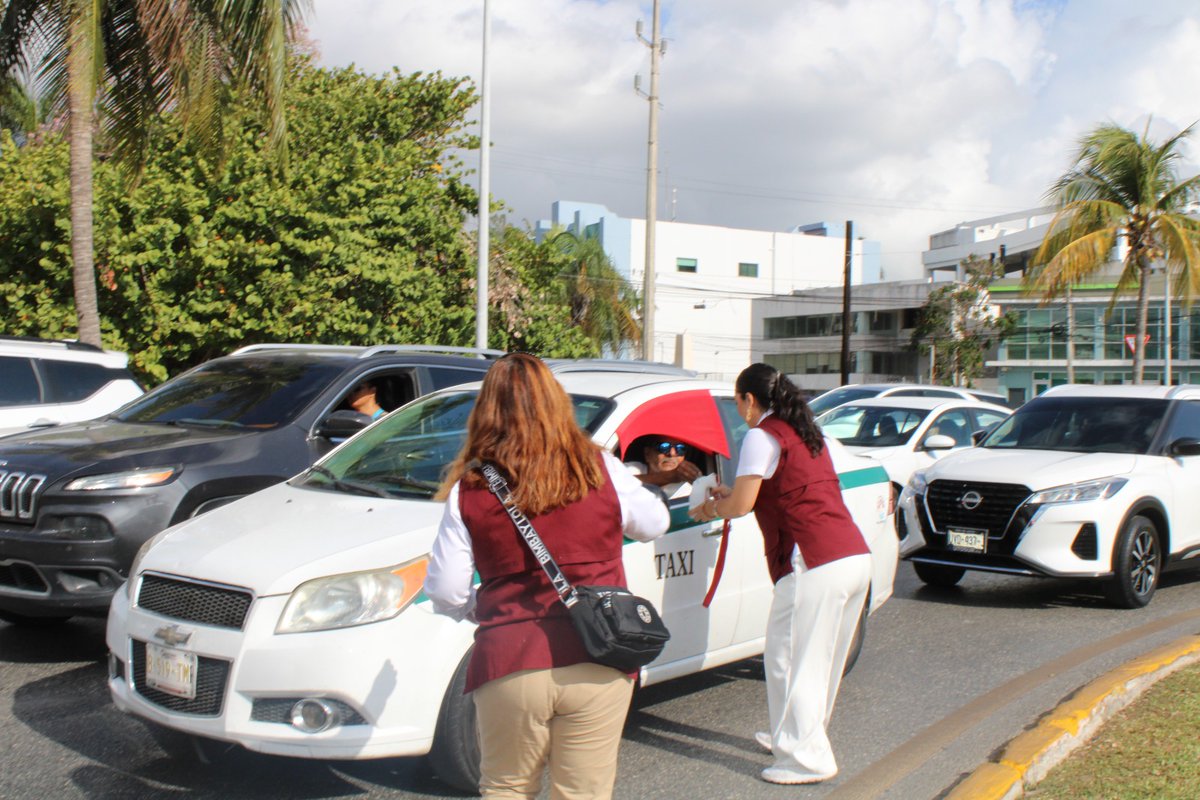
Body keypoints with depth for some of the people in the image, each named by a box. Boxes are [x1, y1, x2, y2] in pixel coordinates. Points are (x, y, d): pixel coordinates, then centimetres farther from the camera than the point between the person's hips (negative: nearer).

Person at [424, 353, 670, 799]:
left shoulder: (470, 490, -1)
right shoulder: (600, 470, 0)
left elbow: (445, 593, 1)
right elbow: (653, 525, 16)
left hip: (509, 666, 0)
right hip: (597, 663, 1)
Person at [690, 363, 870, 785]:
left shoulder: (763, 435, -5)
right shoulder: (805, 432, 22)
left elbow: (741, 506, -7)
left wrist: (709, 509, 13)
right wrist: (733, 495, 33)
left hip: (816, 566, -9)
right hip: (857, 557, 9)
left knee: (789, 660, 0)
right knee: (821, 662, 18)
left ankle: (807, 758, 3)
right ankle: (794, 737, 32)